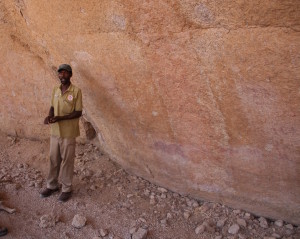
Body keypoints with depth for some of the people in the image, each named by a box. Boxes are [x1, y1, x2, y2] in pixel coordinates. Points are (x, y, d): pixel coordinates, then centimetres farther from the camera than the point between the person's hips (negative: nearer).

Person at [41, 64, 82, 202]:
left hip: (68, 133, -5)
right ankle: (52, 185, 33)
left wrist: (60, 118, -24)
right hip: (55, 132, 6)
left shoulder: (76, 91, -13)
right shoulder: (55, 90, 5)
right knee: (53, 160, 16)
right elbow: (53, 107, 14)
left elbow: (78, 113, -14)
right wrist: (49, 116, -8)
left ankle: (67, 189, 21)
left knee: (67, 161, 6)